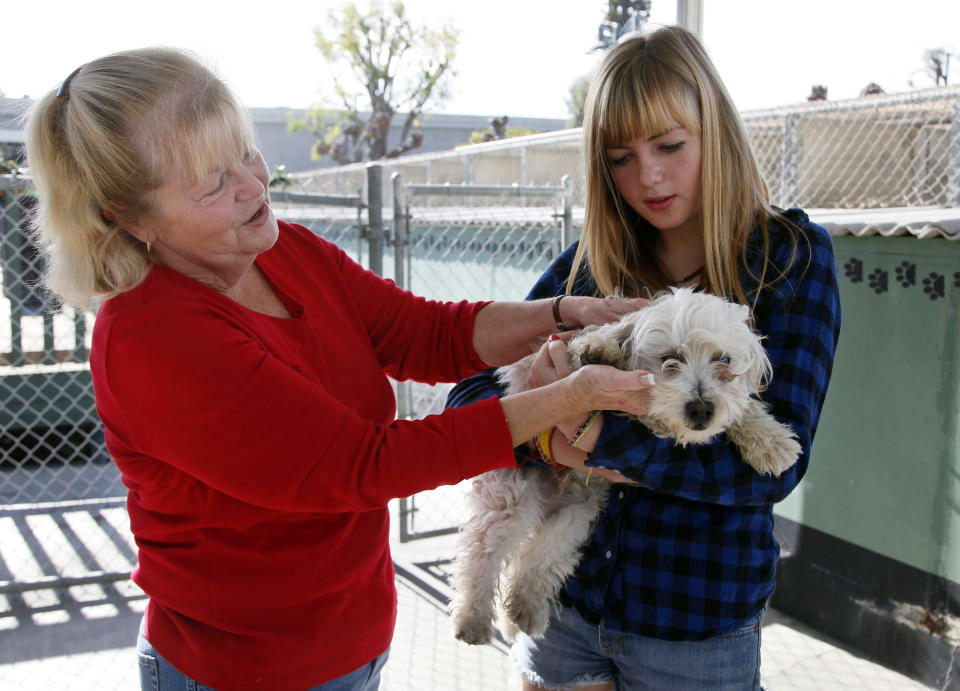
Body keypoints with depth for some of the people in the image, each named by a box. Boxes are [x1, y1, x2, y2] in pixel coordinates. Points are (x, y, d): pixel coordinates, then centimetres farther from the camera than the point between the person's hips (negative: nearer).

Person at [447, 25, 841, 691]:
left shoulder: (791, 255, -9)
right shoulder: (588, 263, -1)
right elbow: (468, 396, -3)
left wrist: (597, 436, -26)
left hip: (698, 627, -2)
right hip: (563, 601, 3)